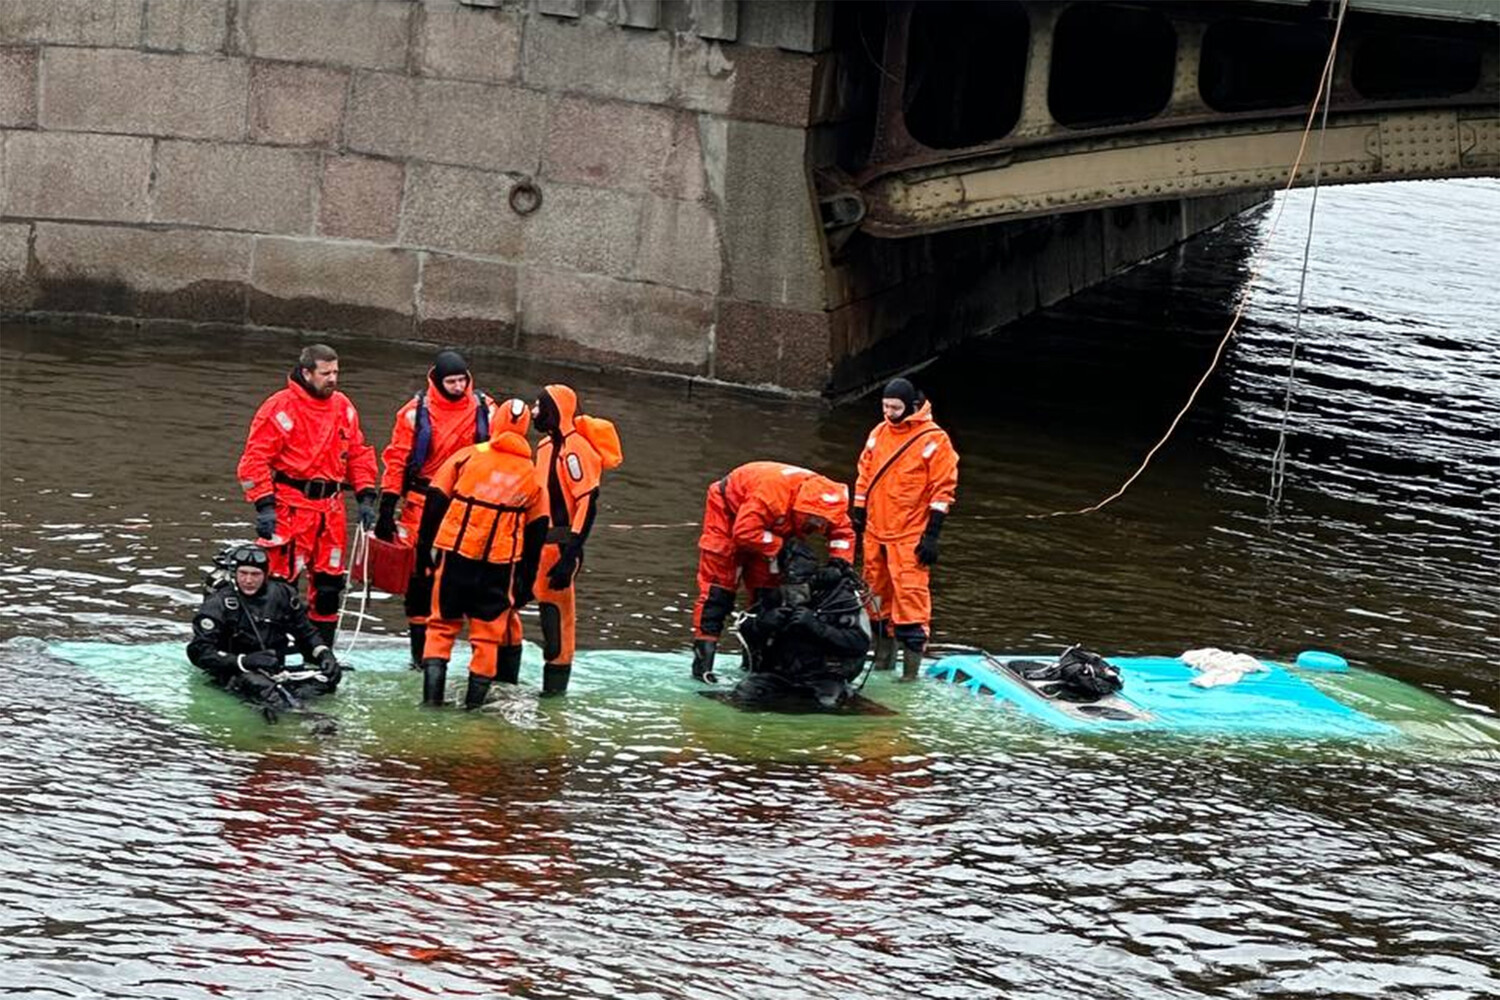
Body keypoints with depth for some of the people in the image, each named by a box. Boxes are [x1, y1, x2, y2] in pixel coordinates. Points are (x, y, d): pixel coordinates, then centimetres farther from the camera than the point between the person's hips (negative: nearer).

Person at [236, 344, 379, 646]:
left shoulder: (343, 407, 10)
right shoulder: (280, 408, -9)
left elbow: (358, 454, 19)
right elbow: (255, 459, -10)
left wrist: (366, 497, 9)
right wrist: (264, 506, -16)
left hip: (330, 508, 6)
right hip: (291, 506, -6)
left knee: (329, 582, 10)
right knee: (283, 578, -8)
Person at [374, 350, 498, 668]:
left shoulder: (485, 409, 1)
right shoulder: (417, 412, -3)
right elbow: (397, 460, 0)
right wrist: (387, 508, -3)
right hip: (423, 504, -1)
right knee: (420, 575, 3)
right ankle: (420, 650, 12)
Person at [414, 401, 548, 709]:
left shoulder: (466, 457, 3)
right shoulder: (532, 475, 11)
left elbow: (436, 501, 1)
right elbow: (536, 531, 13)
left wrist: (425, 545, 9)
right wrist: (526, 580, 17)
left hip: (455, 555, -1)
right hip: (501, 565, 1)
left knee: (442, 624, 11)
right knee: (489, 631, 10)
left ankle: (432, 693, 3)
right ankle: (476, 698, 8)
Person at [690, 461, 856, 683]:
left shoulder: (824, 499, -22)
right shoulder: (772, 491, -44)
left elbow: (843, 531, -11)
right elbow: (745, 532, -43)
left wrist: (839, 562, -27)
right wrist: (780, 546, -39)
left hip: (766, 526, 7)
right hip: (728, 511, -7)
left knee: (767, 587, 3)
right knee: (718, 584, -11)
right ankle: (703, 657, -14)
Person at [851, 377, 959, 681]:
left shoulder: (934, 440, -8)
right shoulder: (879, 434, 10)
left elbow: (942, 490, -8)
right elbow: (865, 477, 18)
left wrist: (932, 535, -11)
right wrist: (858, 519, 16)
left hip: (910, 536, -6)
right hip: (876, 531, 6)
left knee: (910, 594, -12)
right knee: (878, 591, 11)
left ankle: (912, 664, -11)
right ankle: (883, 656, 22)